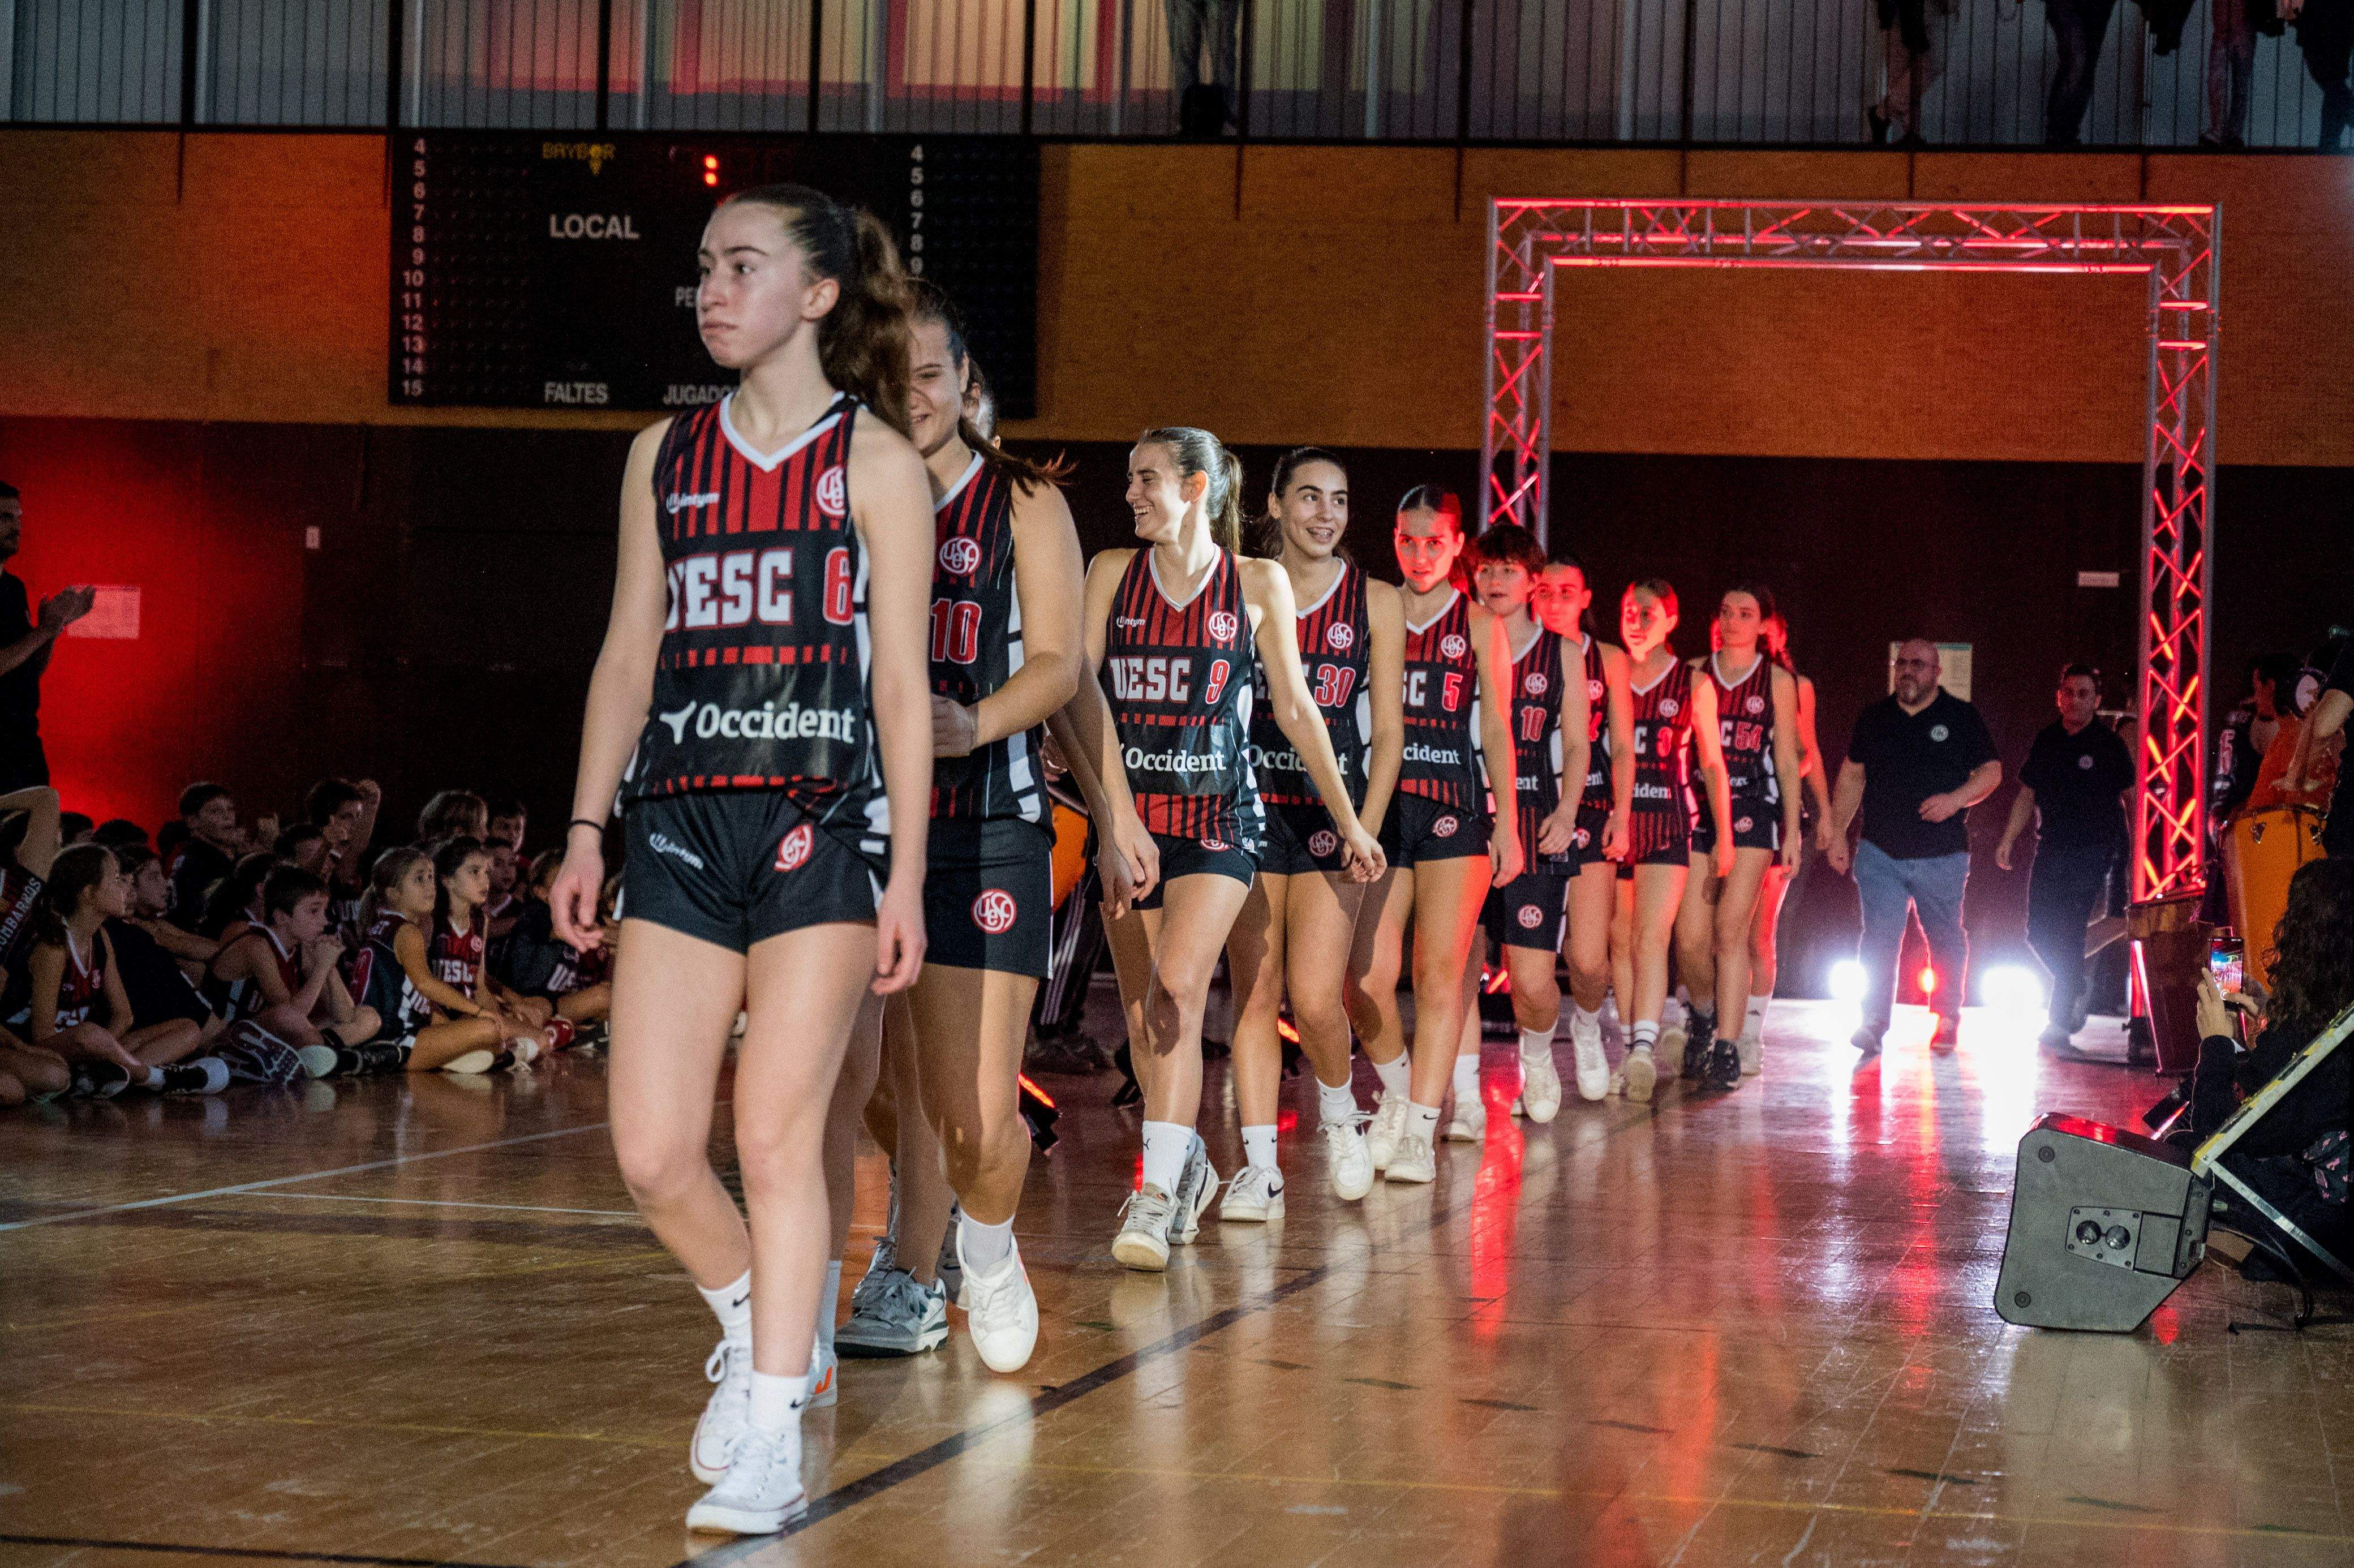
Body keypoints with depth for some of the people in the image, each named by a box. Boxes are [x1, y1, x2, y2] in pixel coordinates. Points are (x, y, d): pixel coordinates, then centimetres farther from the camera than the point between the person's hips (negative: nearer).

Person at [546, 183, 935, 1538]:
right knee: (654, 1153, -1)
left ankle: (771, 1440, 2)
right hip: (683, 819, 4)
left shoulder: (875, 461, 0)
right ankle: (760, 1320, 27)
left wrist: (905, 875, -4)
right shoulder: (665, 455, 12)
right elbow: (630, 655, 16)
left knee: (778, 1134, -7)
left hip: (822, 825, -4)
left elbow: (902, 683, -1)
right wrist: (588, 830, 11)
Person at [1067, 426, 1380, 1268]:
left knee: (1178, 985, -19)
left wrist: (1349, 822, 13)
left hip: (1219, 817, -3)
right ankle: (1188, 1162, 29)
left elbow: (1295, 709, 10)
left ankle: (1156, 1194, -22)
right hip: (1131, 817, 3)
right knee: (1145, 1010, 8)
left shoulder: (1258, 584, 2)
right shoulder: (1113, 572, 5)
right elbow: (1082, 689, -5)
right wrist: (1114, 811, -18)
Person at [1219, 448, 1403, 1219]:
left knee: (1314, 999, -10)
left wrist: (1366, 828, -7)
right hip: (1250, 808, 1)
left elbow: (1388, 731, 4)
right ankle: (1259, 1166, 4)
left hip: (1333, 813, -1)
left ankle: (1339, 1112, 18)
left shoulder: (1374, 602, 5)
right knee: (1253, 996, -1)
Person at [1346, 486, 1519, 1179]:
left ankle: (1420, 1129, -3)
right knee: (1366, 977, -8)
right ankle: (1398, 1091, 18)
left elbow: (1496, 731, 9)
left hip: (1455, 809, -1)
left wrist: (1507, 823, 4)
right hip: (1380, 808, 1)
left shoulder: (1479, 625, 8)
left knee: (1441, 972, -6)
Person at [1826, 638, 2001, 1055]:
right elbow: (1852, 775, 15)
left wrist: (1955, 800, -14)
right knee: (1879, 938, -8)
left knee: (1945, 939, 5)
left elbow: (1991, 771, 4)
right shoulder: (1873, 719, 12)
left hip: (1942, 854, -1)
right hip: (1880, 850, 1)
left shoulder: (1961, 717, 5)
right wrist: (1837, 833, 9)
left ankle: (1947, 1021, 17)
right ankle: (1873, 1024, -10)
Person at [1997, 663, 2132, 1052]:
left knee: (2067, 933, -12)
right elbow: (2028, 793, 17)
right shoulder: (2047, 740, 10)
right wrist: (2008, 840, 11)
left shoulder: (2108, 744, -5)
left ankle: (2060, 1024, -6)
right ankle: (2079, 988, 29)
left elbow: (2130, 797, -5)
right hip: (2051, 848, 6)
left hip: (2091, 850, -6)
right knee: (2039, 932, 4)